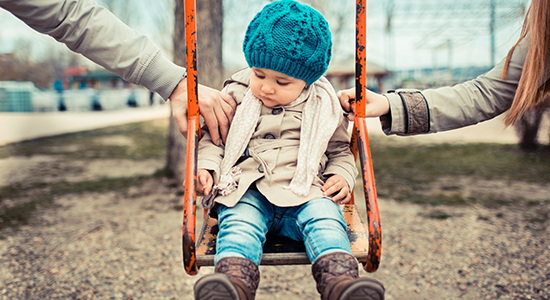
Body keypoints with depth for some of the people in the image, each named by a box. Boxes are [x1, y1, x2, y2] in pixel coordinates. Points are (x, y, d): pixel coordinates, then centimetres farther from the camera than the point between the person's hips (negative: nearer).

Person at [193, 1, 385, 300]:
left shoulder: (323, 107, 10)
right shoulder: (235, 97, 9)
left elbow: (340, 150, 22)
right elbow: (213, 139, 17)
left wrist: (341, 176, 1)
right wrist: (207, 166, -3)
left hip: (304, 193, 0)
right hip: (246, 193, 0)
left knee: (324, 219, -29)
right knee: (238, 223, -30)